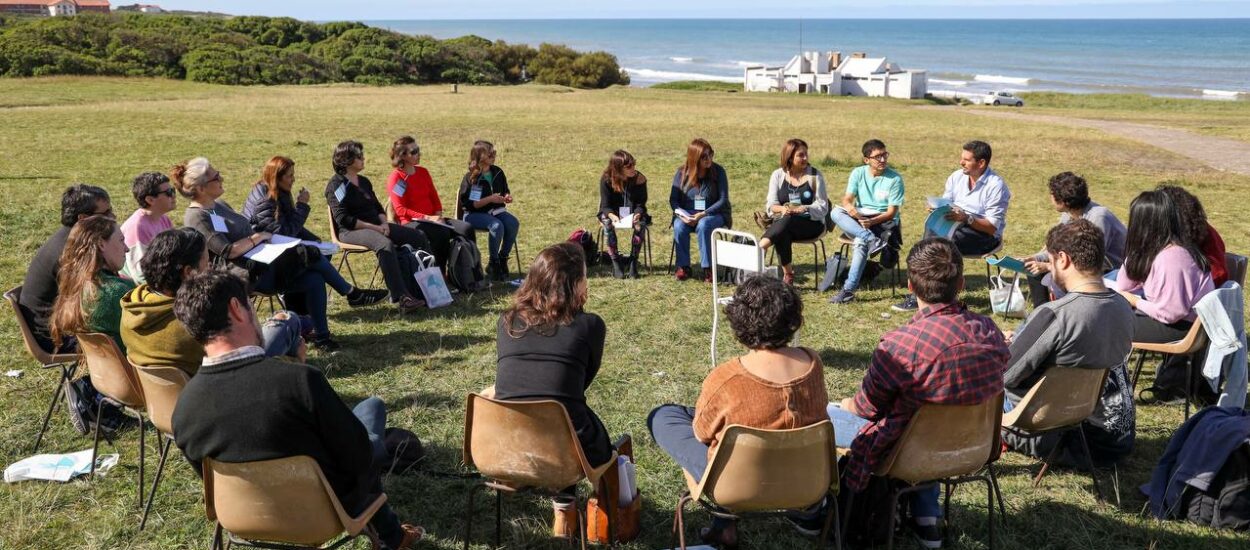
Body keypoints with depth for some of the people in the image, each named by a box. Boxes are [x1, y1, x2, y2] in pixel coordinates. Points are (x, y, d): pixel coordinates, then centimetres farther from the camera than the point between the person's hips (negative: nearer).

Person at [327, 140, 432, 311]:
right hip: (351, 232, -8)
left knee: (419, 237, -5)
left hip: (376, 226, 9)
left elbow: (378, 207, 21)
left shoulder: (364, 182, 20)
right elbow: (343, 219, -15)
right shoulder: (336, 186, -5)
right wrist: (374, 228, -18)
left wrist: (384, 223, -3)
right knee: (386, 244, -39)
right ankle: (401, 298, -44)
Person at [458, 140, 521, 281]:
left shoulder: (498, 172, 7)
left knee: (514, 223, -24)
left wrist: (507, 197, -3)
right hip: (474, 214, -5)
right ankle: (493, 264, -15)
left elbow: (505, 190, 22)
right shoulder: (470, 178, -10)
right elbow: (467, 204, -15)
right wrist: (490, 199, -22)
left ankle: (502, 260, -10)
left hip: (495, 211, 6)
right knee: (497, 226, -34)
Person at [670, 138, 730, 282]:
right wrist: (683, 215, -18)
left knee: (703, 225, -36)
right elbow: (673, 199, 2)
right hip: (686, 214, 2)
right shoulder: (682, 173, 0)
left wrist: (703, 214, -21)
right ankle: (683, 266, -15)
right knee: (679, 227, -30)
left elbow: (723, 200, -8)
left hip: (713, 213, -2)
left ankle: (707, 268, -26)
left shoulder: (718, 171, -5)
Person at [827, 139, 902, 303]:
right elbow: (847, 199, -6)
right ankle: (872, 240, -40)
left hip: (884, 222, -4)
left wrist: (872, 221, -28)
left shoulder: (894, 179, -7)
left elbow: (891, 212, -10)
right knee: (836, 212, -27)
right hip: (858, 221, 4)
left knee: (860, 242, -35)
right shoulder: (858, 173, 3)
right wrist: (850, 208, -31)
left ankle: (849, 290, -35)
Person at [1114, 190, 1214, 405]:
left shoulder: (1170, 259, -24)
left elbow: (1170, 312, -23)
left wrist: (1134, 301, -11)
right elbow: (1123, 285, 8)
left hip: (1185, 328, -9)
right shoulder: (1156, 248, 5)